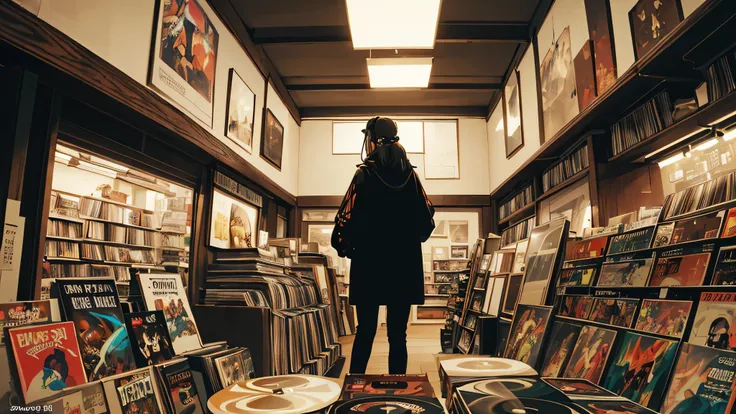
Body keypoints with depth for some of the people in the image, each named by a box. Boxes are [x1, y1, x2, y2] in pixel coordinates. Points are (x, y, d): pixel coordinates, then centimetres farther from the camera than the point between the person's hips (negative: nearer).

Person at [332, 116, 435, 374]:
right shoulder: (411, 175, 3)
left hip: (369, 265, -2)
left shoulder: (364, 174, -6)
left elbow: (348, 220, -10)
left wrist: (345, 249, 7)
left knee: (365, 331, 9)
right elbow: (427, 220, 6)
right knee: (398, 334, 9)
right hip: (405, 266, 2)